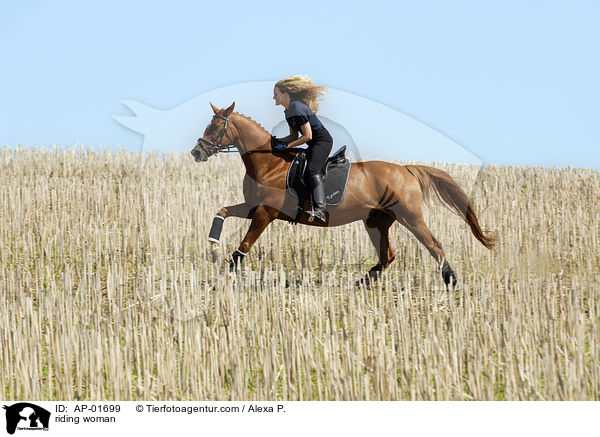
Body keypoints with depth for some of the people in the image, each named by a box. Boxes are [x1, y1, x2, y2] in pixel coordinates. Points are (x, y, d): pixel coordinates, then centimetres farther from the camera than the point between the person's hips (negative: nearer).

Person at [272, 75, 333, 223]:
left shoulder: (298, 109, -21)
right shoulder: (288, 112, 10)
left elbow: (308, 136, -22)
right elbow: (294, 136, 16)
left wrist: (288, 146, -18)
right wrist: (278, 141, 1)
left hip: (323, 140, -11)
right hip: (313, 145, 11)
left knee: (312, 171, -27)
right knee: (304, 173, 9)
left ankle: (320, 209, -38)